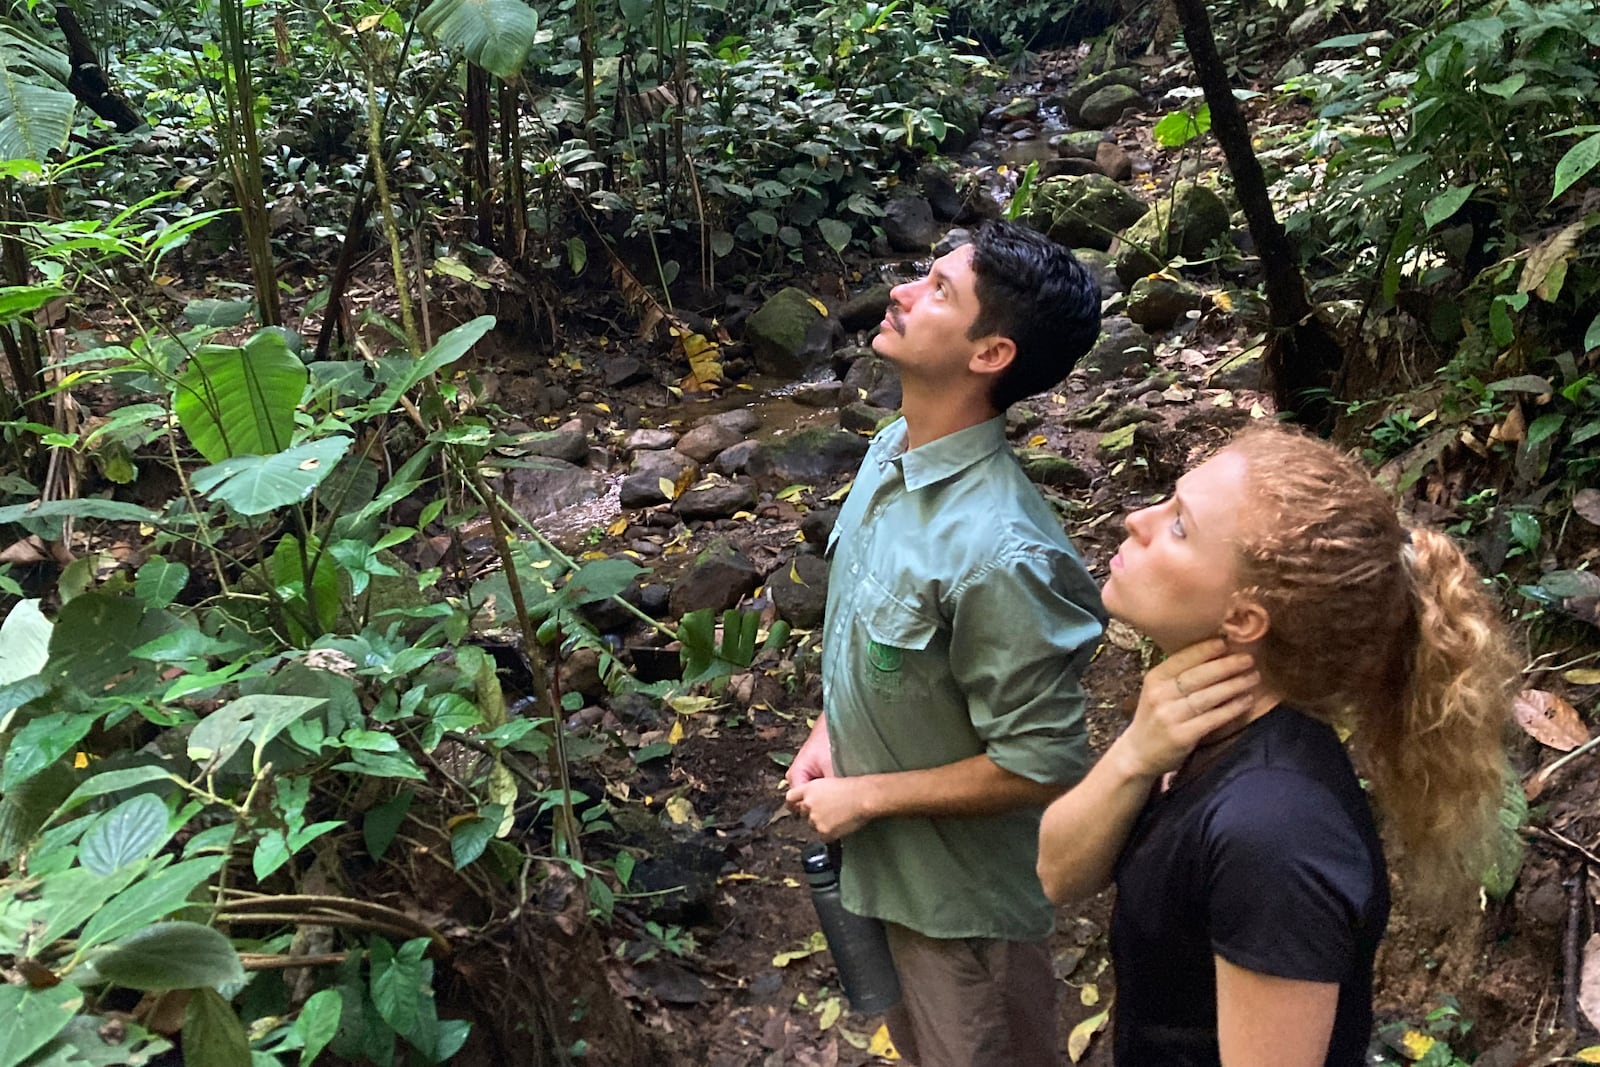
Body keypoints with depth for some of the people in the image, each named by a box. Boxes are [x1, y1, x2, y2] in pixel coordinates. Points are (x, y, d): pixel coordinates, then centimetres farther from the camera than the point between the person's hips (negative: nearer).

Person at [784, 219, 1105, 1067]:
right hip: (880, 861, 8)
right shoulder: (892, 450, -8)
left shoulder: (996, 551, -36)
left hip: (962, 891, -7)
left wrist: (866, 796, -20)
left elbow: (1042, 765, -28)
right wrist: (828, 733, -3)